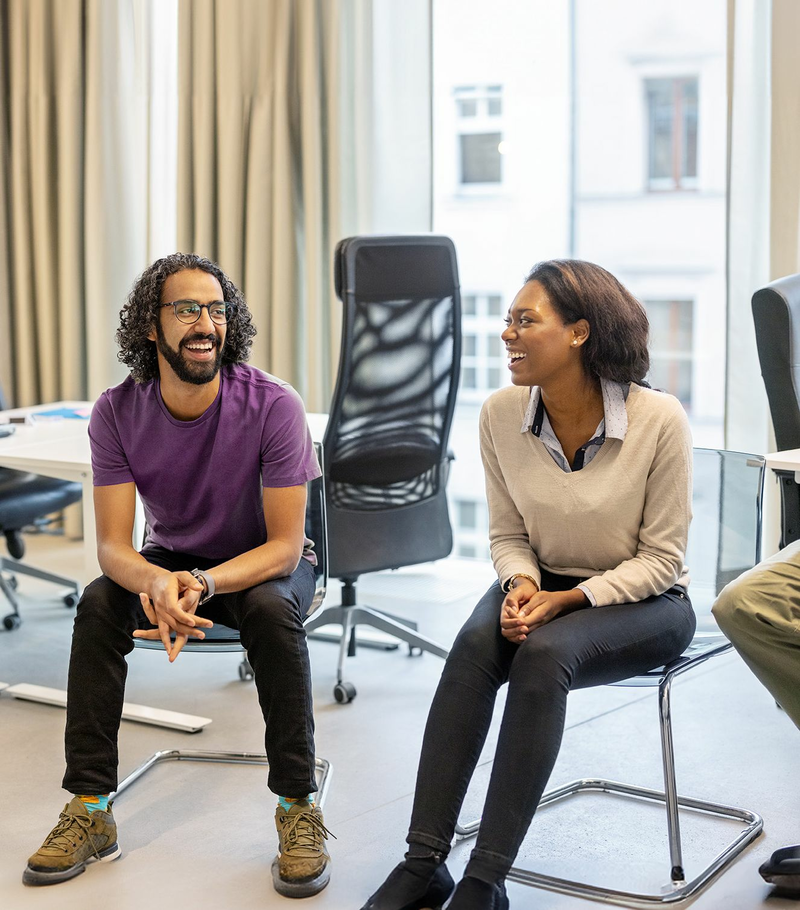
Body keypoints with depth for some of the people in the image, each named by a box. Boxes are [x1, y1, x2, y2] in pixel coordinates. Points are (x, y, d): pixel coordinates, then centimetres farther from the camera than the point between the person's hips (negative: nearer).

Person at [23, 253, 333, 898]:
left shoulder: (272, 405, -24)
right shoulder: (118, 412, -16)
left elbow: (285, 546, -23)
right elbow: (113, 546, -18)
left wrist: (204, 585, -41)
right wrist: (156, 583, -43)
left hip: (266, 562, -2)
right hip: (171, 559, 3)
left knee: (272, 609, -35)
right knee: (98, 603, -25)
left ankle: (299, 808, -22)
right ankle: (91, 810, -17)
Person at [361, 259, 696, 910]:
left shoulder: (659, 420, -19)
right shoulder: (502, 415, -7)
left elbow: (660, 557, -12)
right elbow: (508, 535, 4)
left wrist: (567, 600, -22)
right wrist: (523, 586, -17)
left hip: (643, 602, -3)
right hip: (544, 587, 4)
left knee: (543, 654, -33)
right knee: (474, 645, -29)